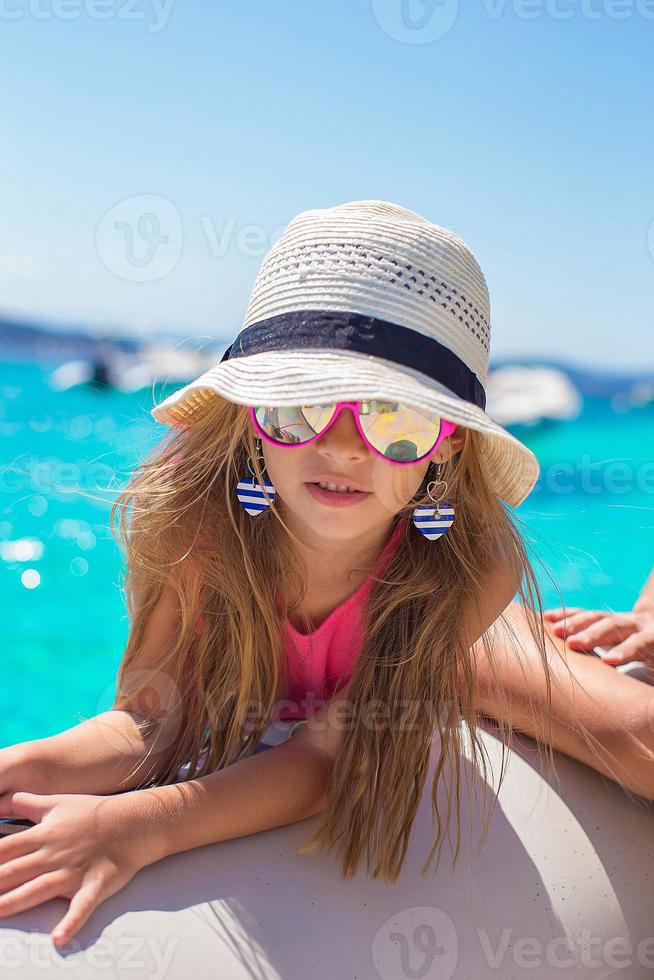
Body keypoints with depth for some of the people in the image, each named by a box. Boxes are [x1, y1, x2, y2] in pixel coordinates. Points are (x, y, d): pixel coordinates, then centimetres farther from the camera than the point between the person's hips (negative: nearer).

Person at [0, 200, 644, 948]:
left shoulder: (472, 565, -36)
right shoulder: (188, 519, -35)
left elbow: (334, 747, -37)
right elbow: (148, 717, -31)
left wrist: (145, 823, -52)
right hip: (232, 736, 0)